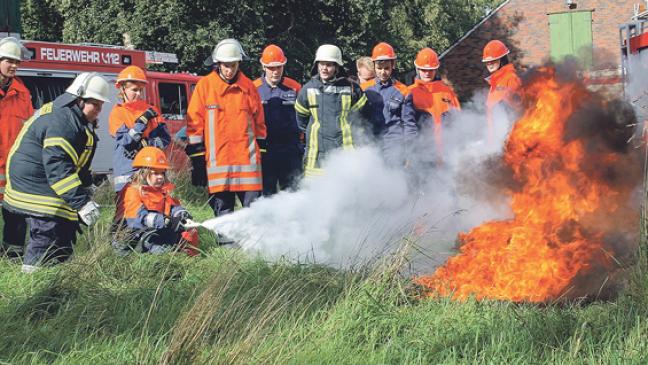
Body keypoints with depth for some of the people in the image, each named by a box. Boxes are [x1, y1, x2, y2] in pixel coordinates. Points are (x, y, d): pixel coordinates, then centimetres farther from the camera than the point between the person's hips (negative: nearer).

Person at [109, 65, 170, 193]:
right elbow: (126, 141, -12)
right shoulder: (117, 113, 1)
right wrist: (144, 120, -15)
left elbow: (165, 138, 4)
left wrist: (146, 144, -13)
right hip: (127, 170, -4)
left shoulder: (152, 110, 12)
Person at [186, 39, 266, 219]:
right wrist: (197, 162, 0)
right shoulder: (205, 85, 4)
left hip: (247, 160, 1)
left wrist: (262, 152, 12)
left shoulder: (248, 87, 9)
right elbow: (195, 125, 3)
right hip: (218, 161, -1)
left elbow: (259, 124, 15)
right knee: (223, 214, 5)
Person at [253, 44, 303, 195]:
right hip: (264, 153, 0)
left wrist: (301, 145, 4)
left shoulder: (294, 88, 5)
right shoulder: (253, 88, 3)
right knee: (266, 193, 5)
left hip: (290, 152, 1)